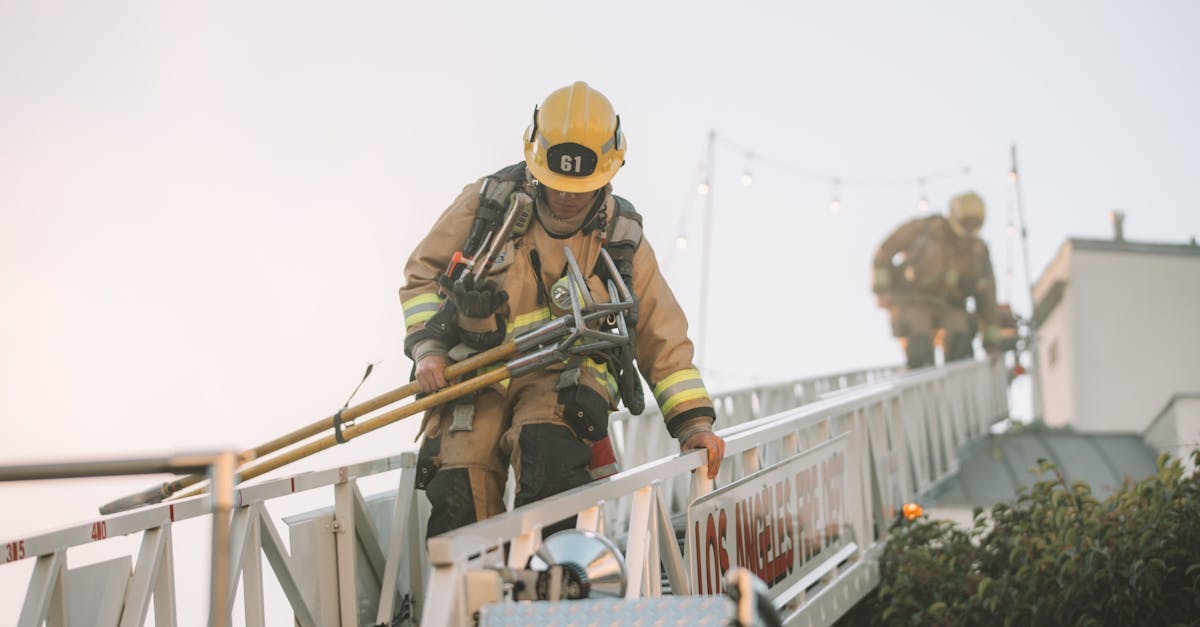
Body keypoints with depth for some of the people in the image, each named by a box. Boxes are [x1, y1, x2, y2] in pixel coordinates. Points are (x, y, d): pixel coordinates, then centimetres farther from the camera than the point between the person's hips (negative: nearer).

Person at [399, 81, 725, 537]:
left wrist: (693, 421, 0)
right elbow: (422, 274, 12)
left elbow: (662, 337, 10)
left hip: (562, 383, 0)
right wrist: (427, 347, -4)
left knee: (547, 447, -35)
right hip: (476, 375, 1)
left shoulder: (620, 238, 5)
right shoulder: (487, 203, 1)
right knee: (458, 494, -24)